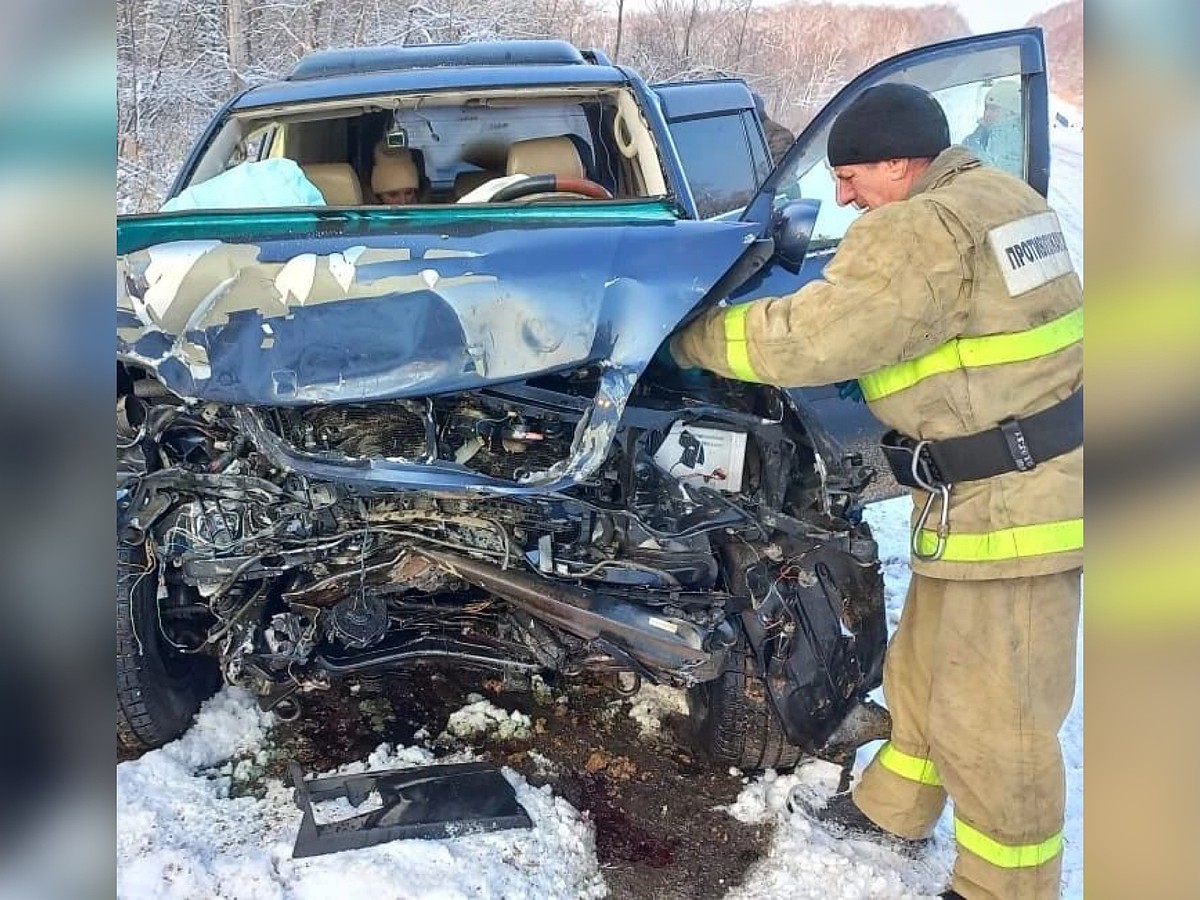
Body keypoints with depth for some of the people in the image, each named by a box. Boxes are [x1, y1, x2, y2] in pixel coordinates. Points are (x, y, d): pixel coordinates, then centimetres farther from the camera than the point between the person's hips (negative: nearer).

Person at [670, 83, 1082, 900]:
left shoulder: (917, 233, -21)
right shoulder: (993, 195, 10)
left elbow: (809, 339, -22)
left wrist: (688, 336, -9)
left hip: (1011, 500, -11)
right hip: (1024, 478, 11)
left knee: (991, 714, 3)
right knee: (925, 666, 23)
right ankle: (894, 808, 42)